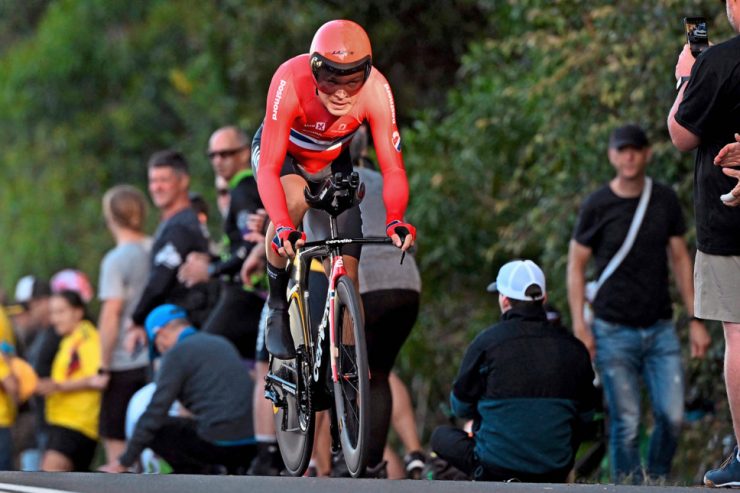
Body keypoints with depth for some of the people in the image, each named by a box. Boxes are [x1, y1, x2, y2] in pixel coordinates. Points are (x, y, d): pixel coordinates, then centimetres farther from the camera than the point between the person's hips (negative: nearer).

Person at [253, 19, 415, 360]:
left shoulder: (375, 90, -32)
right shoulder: (290, 82, -39)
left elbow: (393, 168, -31)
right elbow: (268, 169, -42)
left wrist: (395, 219, -50)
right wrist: (283, 228, -56)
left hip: (332, 163, 3)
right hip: (282, 153, -3)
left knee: (347, 277, -7)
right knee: (294, 200, -37)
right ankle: (277, 306, -17)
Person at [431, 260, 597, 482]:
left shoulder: (486, 342, -11)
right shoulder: (573, 348, -3)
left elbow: (460, 407, 1)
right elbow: (585, 415, 8)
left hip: (495, 468, -3)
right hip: (556, 471, 3)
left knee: (441, 436, 26)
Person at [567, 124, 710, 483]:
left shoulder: (665, 200, 6)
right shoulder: (597, 206, -3)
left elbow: (680, 258, 12)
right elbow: (576, 266, 2)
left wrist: (695, 320, 8)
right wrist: (579, 326, -7)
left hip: (660, 329, 3)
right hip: (614, 332, -3)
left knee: (672, 416, -7)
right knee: (626, 424, -4)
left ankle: (657, 482, 14)